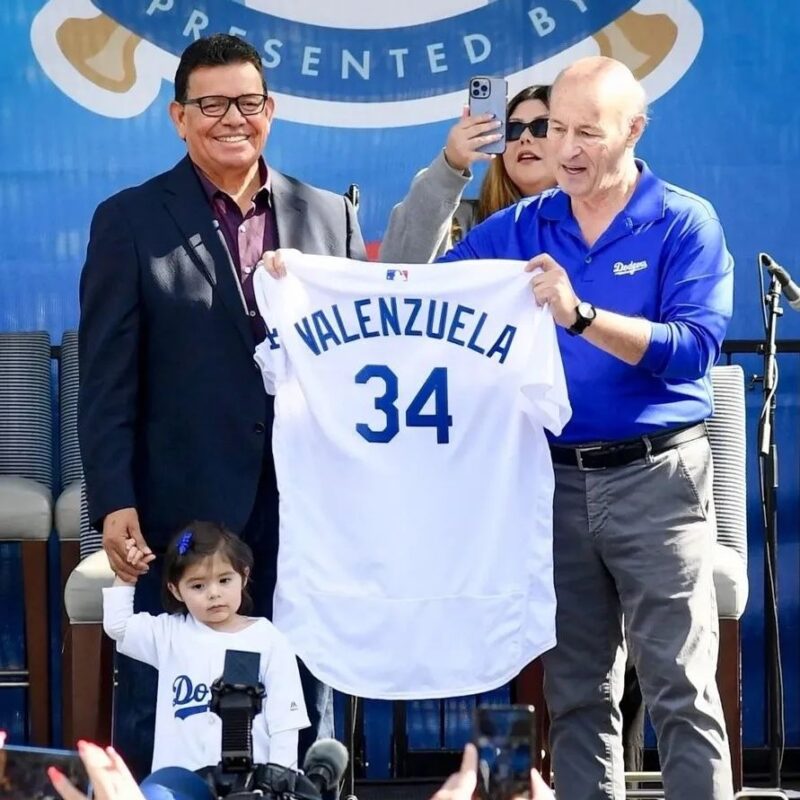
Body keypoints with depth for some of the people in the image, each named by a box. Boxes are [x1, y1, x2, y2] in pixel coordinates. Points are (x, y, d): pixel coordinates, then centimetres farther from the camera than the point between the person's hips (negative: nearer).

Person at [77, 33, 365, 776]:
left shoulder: (329, 215, 9)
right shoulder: (129, 221, 0)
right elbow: (107, 380, -3)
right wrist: (113, 503, -11)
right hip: (183, 511, -3)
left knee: (305, 712, 9)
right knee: (161, 716, 3)